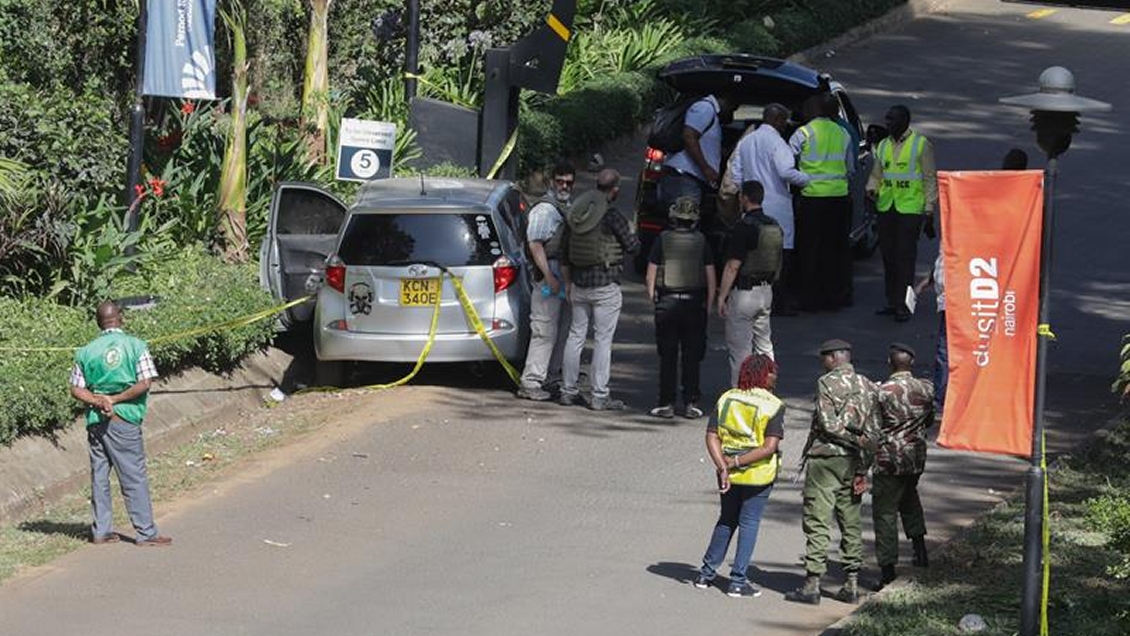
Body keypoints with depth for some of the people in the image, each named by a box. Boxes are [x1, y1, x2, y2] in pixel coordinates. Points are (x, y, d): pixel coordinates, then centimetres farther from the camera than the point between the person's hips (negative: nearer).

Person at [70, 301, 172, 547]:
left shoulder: (87, 351, 6)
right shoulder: (135, 346, -4)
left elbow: (76, 388, 3)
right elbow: (145, 383, -11)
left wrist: (98, 400, -8)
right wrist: (116, 400, -8)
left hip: (95, 421, 4)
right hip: (123, 420, -4)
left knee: (99, 476, 11)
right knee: (134, 477, 0)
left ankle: (101, 531, 14)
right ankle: (146, 533, 1)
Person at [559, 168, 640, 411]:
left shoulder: (574, 213, 6)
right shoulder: (612, 216, -15)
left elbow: (565, 252, 12)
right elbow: (633, 246, -9)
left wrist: (567, 282, 21)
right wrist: (630, 234, 13)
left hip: (579, 284, 6)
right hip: (605, 284, -6)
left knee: (576, 335, 14)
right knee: (603, 340, -2)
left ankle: (568, 390, 18)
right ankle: (599, 396, -2)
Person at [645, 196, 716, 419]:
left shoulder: (663, 240, -3)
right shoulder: (701, 241, 0)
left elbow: (650, 276, -3)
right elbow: (711, 277, 0)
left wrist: (653, 299, 9)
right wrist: (709, 305, 7)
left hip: (667, 302, -1)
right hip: (695, 303, 1)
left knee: (667, 356, 4)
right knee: (692, 357, 6)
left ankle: (667, 403, 3)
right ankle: (691, 403, 4)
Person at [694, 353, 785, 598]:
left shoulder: (726, 399, 2)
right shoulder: (774, 406, -10)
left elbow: (712, 437, -6)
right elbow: (770, 447, -18)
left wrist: (723, 467, -12)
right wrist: (736, 463, -15)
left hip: (729, 474, 4)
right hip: (758, 476, -4)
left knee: (727, 521, 20)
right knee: (749, 523, 7)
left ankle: (707, 573, 23)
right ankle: (738, 581, 7)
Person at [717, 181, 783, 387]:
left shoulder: (744, 227, -17)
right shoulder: (775, 227, 8)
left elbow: (733, 266, -18)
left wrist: (722, 296, -14)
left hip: (743, 293, -8)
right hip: (766, 291, 8)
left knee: (739, 349, -2)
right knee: (764, 346, 14)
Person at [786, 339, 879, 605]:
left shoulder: (828, 383, -9)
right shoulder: (868, 386, 8)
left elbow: (828, 424, -17)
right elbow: (873, 432, 6)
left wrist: (855, 440, -6)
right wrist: (863, 469, 6)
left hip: (825, 458, -6)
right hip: (853, 462, 6)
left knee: (817, 523, -4)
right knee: (850, 522, 12)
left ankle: (812, 585, -6)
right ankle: (852, 585, 12)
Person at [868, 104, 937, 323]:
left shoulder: (921, 144, -1)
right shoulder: (883, 146, 15)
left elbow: (930, 179, -2)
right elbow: (876, 175, 21)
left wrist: (929, 212, -7)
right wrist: (872, 189, -2)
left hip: (911, 208, -6)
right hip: (886, 207, 6)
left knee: (905, 256, -9)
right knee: (888, 256, 7)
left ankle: (903, 304, -8)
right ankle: (893, 302, 16)